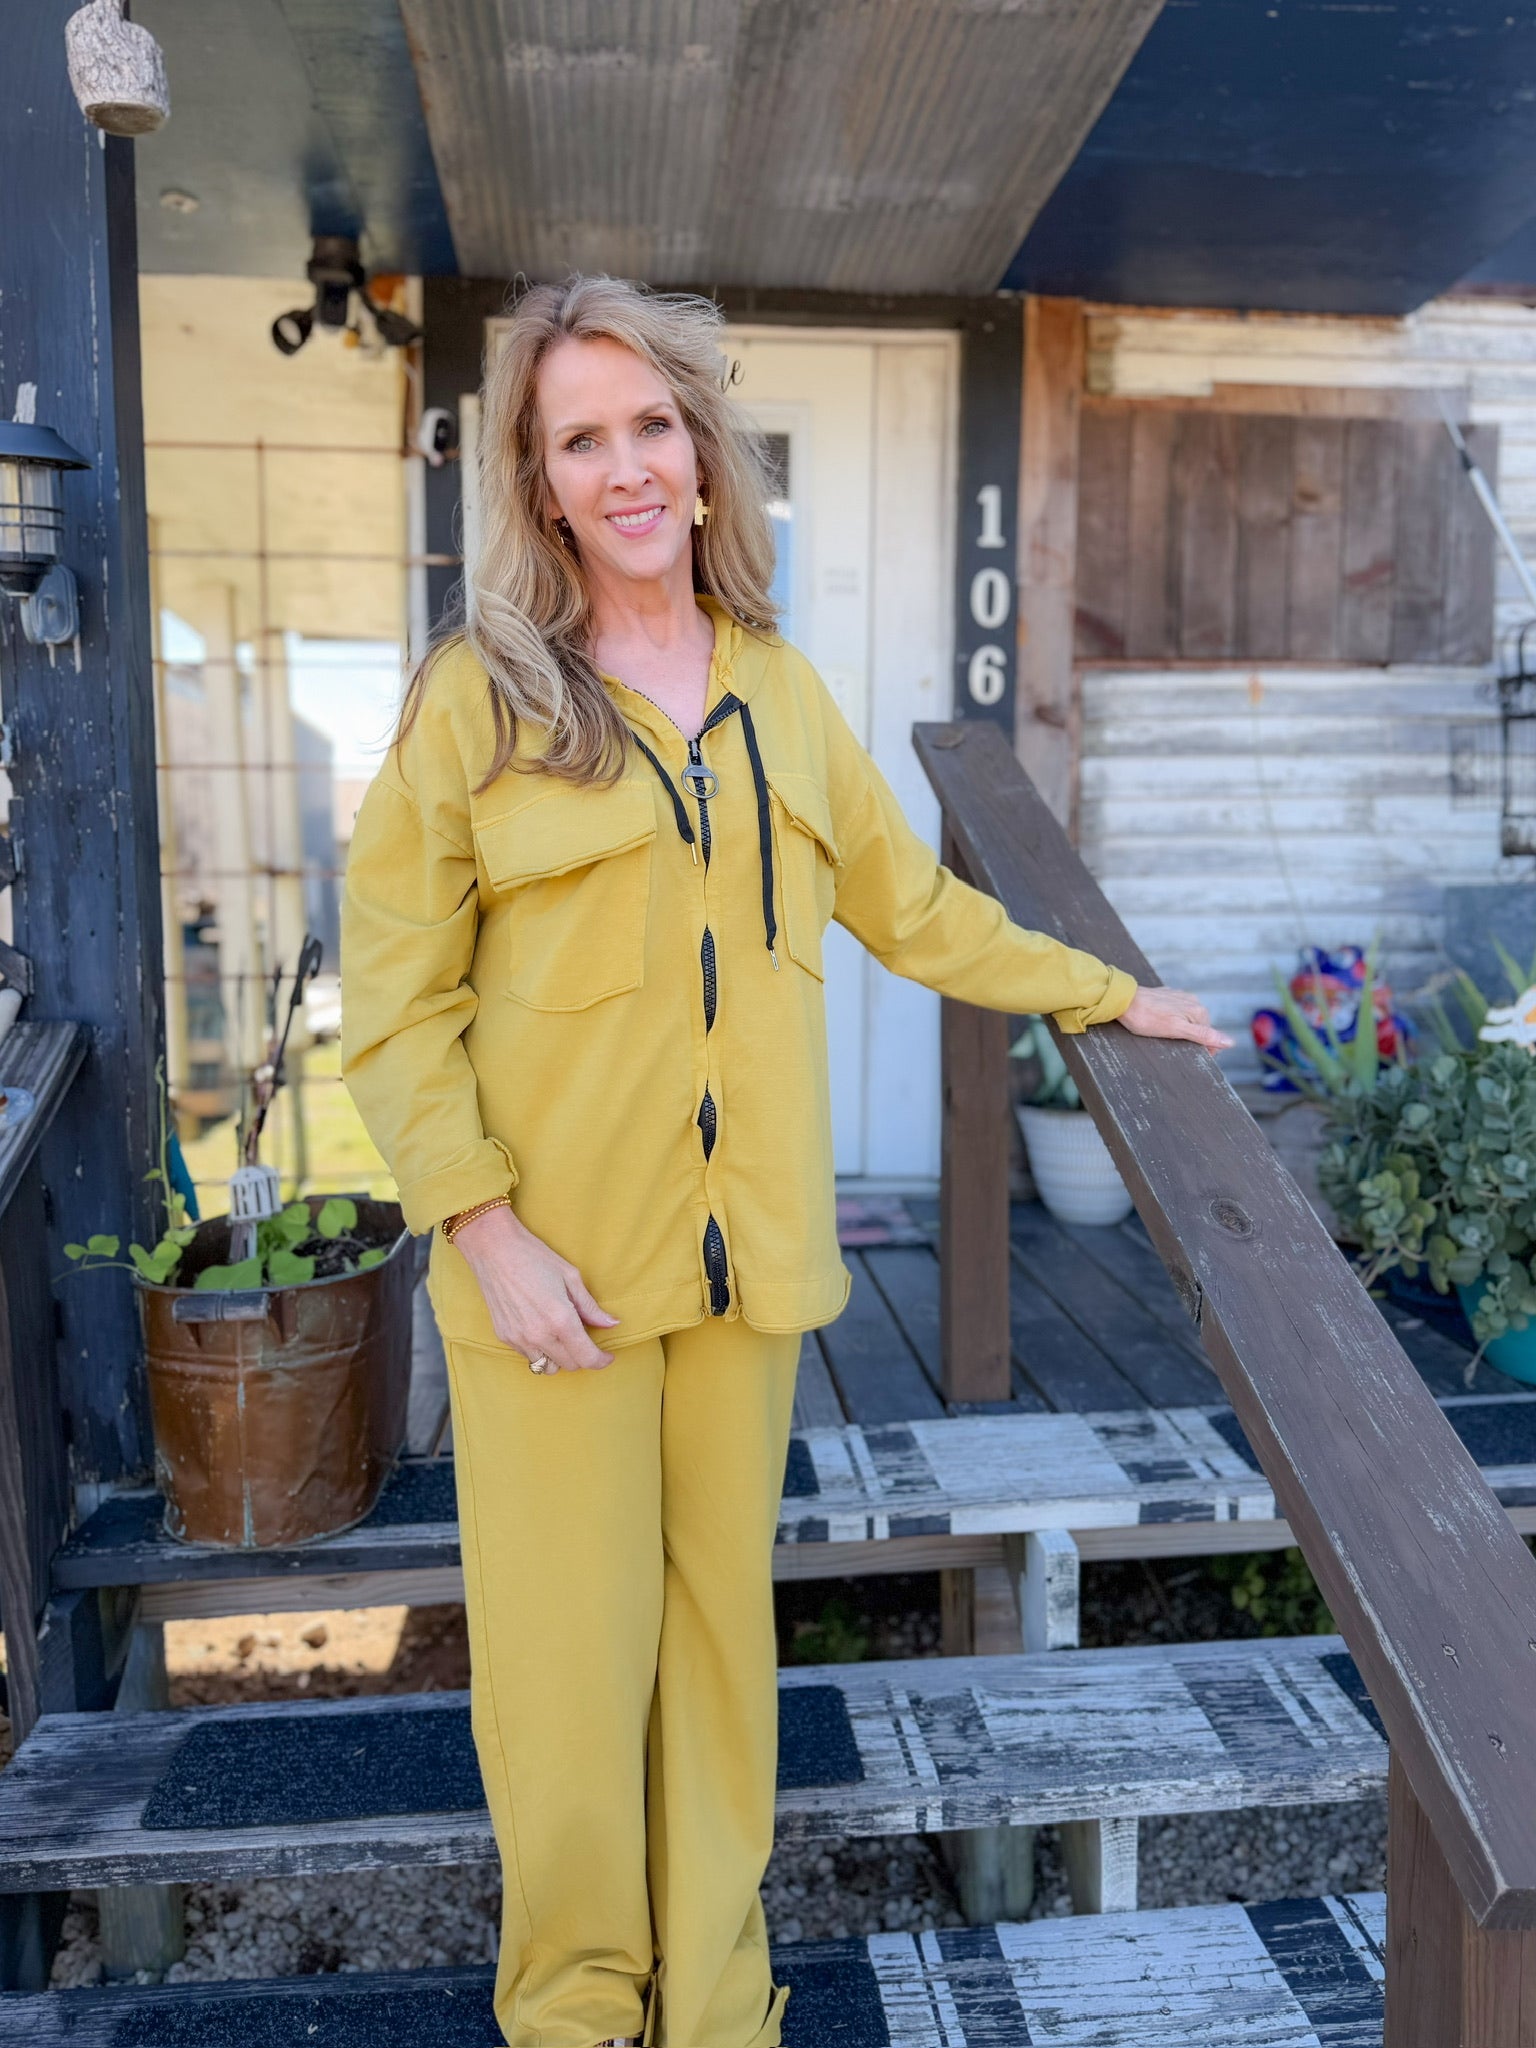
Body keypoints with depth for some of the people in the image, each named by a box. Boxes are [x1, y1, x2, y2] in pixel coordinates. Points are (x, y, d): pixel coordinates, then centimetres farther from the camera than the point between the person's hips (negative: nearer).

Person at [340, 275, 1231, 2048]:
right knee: (571, 1653, 5)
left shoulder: (782, 695, 9)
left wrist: (1108, 993, 22)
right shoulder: (479, 698, -4)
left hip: (744, 1251, 4)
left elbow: (912, 905, 19)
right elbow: (393, 1000, -5)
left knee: (721, 1626, 14)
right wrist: (484, 1225, -14)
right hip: (552, 1266, -3)